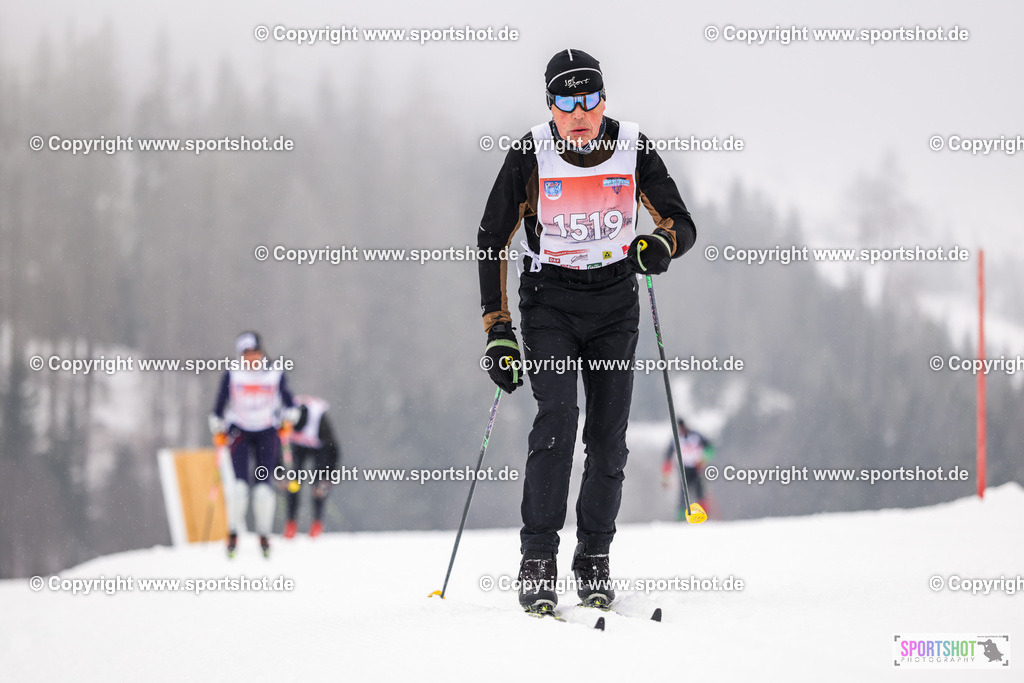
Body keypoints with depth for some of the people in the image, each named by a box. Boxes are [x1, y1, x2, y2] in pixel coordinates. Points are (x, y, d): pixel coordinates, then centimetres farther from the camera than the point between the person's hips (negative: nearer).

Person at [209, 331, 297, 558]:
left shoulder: (276, 375, 2)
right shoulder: (232, 376, 1)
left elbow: (288, 402, 13)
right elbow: (219, 406, 6)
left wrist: (288, 420, -1)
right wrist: (218, 431, 2)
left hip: (267, 434, 0)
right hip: (240, 432, 0)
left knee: (264, 485, -7)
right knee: (240, 483, -14)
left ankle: (264, 534, 5)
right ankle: (233, 533, -4)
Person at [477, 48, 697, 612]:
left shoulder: (632, 151, -9)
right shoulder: (529, 157, -12)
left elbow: (682, 224, -3)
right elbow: (491, 242, -3)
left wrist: (662, 242, -29)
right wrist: (497, 329, -8)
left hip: (614, 301, 2)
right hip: (550, 300, -2)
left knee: (608, 437, -2)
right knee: (557, 418, -21)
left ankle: (594, 563, 13)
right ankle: (537, 563, -18)